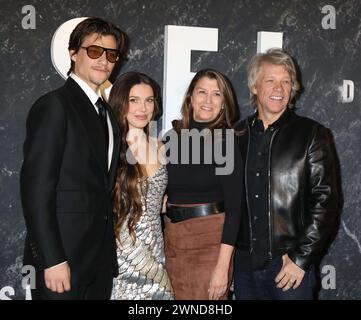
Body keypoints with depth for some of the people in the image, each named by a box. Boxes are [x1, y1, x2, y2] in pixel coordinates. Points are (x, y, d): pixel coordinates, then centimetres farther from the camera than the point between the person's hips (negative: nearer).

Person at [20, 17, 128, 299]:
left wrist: (108, 250, 7)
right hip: (63, 256, -7)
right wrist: (52, 260, -19)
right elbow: (35, 187, -16)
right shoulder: (54, 105, -10)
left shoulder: (107, 114, 14)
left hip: (101, 256, 7)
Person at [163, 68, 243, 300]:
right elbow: (163, 193, 8)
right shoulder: (173, 137, 3)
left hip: (210, 240, -4)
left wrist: (223, 266, -17)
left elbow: (234, 207, -12)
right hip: (172, 238, 4)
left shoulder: (227, 142, -9)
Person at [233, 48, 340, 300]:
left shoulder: (312, 134, -2)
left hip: (292, 267, -3)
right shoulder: (238, 135, 6)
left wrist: (301, 258, -11)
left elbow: (325, 201, -7)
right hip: (244, 263, 3)